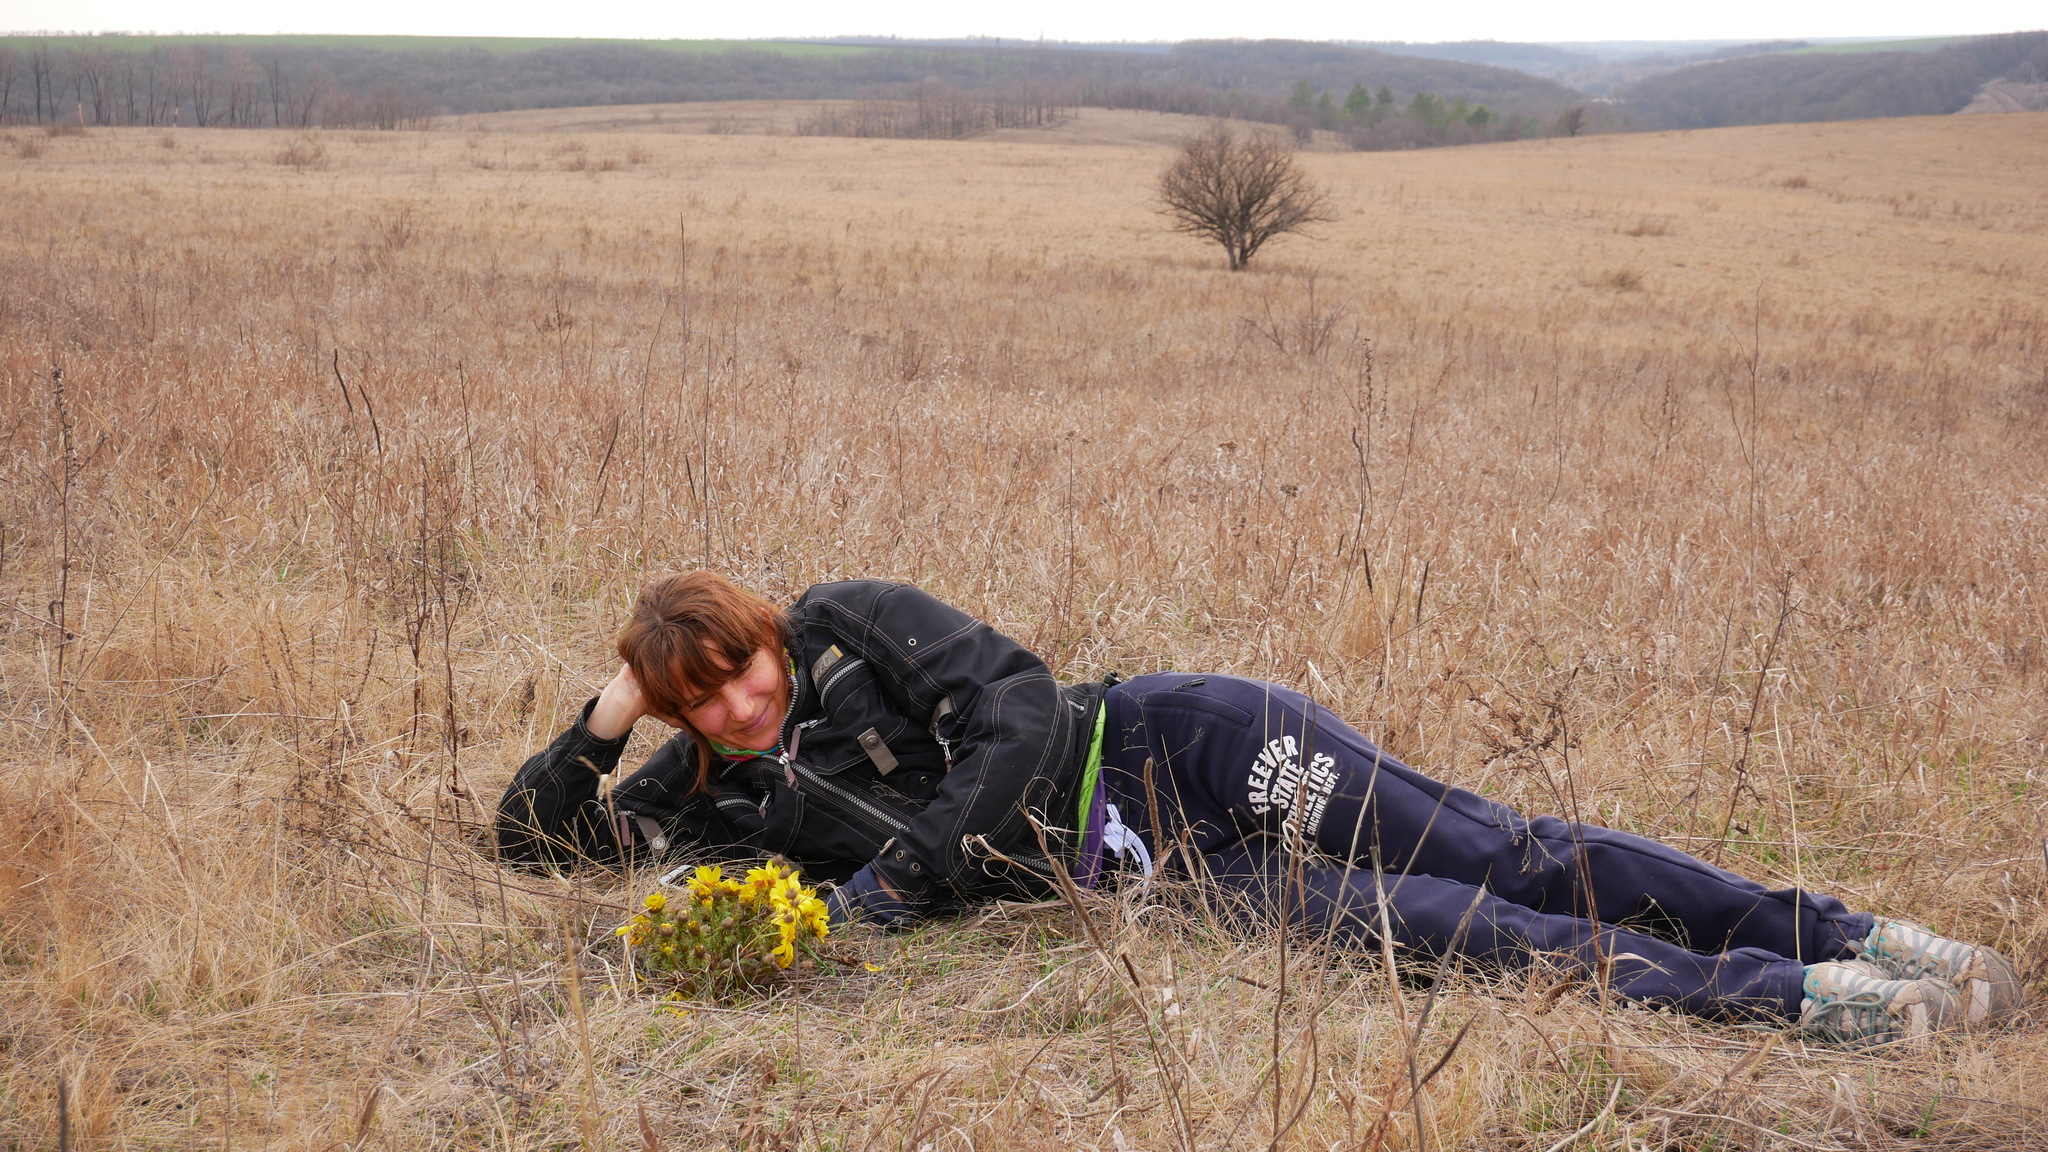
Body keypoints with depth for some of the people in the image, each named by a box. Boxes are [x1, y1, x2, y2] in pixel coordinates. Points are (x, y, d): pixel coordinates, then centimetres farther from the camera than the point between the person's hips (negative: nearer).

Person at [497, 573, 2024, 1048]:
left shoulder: (851, 624, -5)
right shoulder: (715, 794, 10)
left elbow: (1019, 713, -13)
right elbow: (533, 833, 15)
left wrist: (905, 874, -17)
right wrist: (603, 720, -2)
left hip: (1175, 745, -3)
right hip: (1164, 873, 3)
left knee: (1494, 854, -14)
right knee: (1416, 925, -13)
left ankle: (1846, 936, -12)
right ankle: (1788, 998, -16)